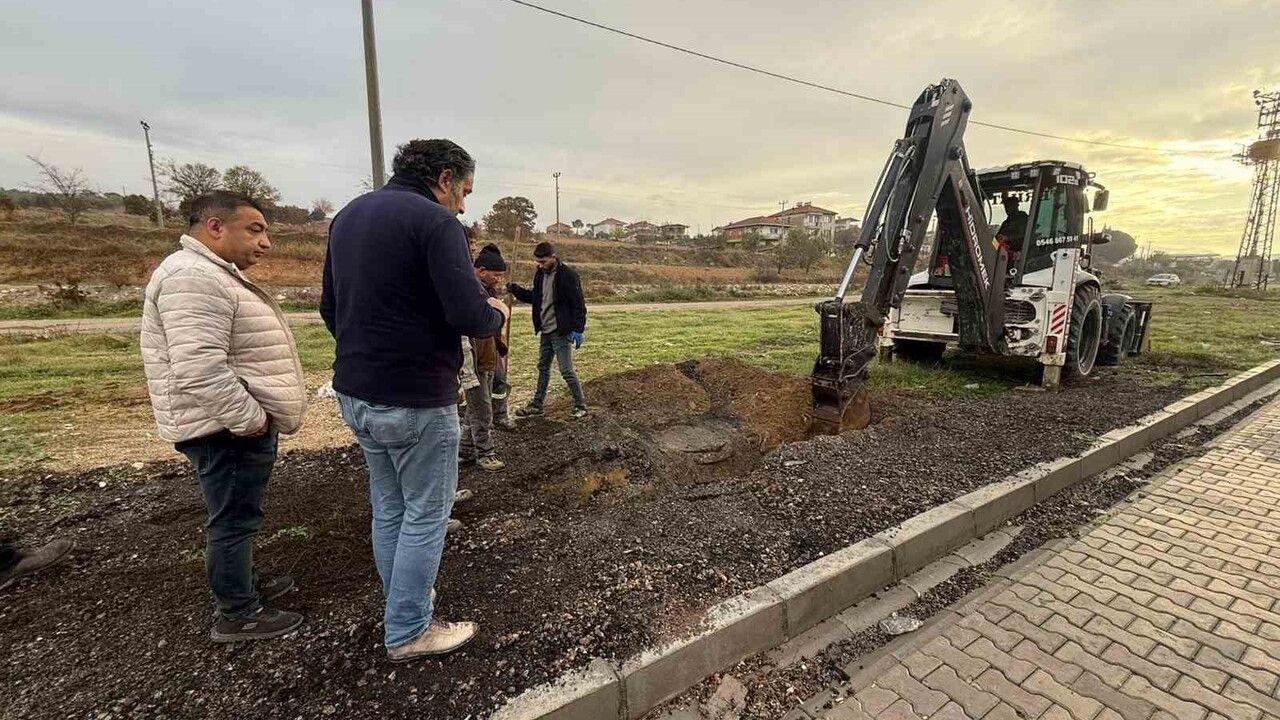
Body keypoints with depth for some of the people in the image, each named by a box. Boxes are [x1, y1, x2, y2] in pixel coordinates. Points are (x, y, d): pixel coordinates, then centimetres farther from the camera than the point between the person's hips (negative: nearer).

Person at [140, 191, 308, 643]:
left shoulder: (214, 275, 15)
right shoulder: (194, 277, -21)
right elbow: (200, 369, -29)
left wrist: (256, 416, 21)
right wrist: (252, 419, -21)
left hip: (237, 425, 11)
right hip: (228, 430, -11)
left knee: (237, 517, 21)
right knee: (234, 520, 2)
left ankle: (242, 585, 37)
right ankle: (237, 615, 17)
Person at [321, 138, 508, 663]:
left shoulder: (348, 215, 13)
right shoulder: (435, 221, -14)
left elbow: (330, 308, 16)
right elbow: (469, 316, -23)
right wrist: (496, 313, -2)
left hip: (354, 394, 9)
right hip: (415, 399, -8)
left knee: (389, 508, 20)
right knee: (426, 514, 8)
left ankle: (403, 609, 37)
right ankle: (408, 632, 23)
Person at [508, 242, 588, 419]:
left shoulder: (568, 275, -14)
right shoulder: (540, 273, 8)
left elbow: (578, 304, -15)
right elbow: (534, 297, 19)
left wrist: (578, 329, -19)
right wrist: (517, 291, 3)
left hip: (562, 332, -8)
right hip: (545, 331, 8)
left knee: (566, 370, -4)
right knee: (543, 368, 16)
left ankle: (581, 405, 11)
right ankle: (536, 405, 27)